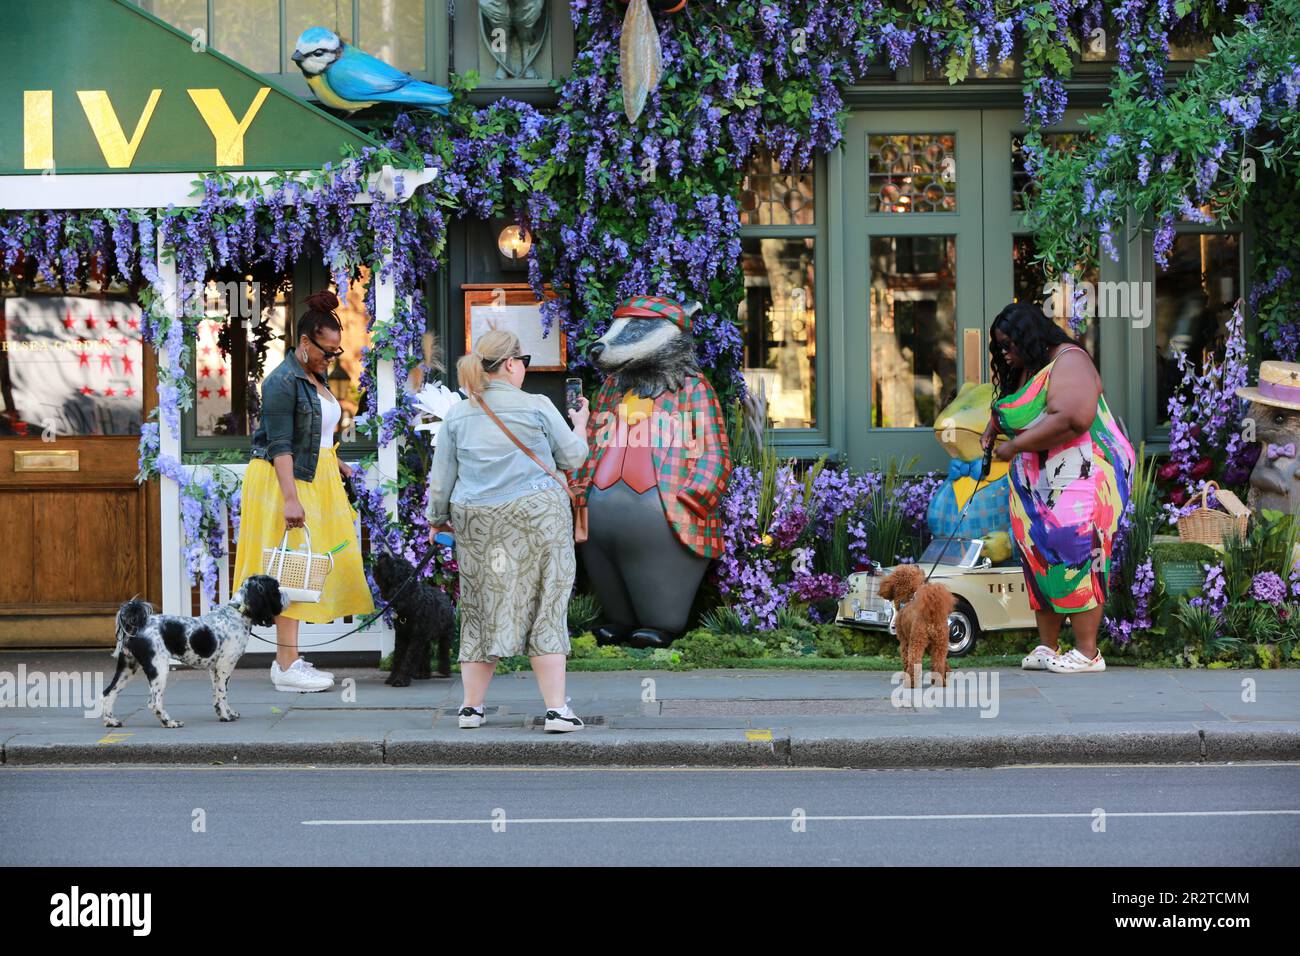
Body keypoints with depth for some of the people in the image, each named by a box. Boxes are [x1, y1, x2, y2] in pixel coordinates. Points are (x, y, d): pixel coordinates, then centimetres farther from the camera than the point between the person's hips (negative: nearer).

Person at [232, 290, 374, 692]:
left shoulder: (316, 377, 12)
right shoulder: (283, 382, -16)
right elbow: (280, 444, -23)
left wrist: (336, 463, 17)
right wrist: (290, 498, -29)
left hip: (315, 478, 9)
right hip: (286, 479, -9)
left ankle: (287, 657, 12)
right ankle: (287, 664, -8)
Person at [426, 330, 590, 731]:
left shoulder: (457, 415, 4)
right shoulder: (537, 407, -5)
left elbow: (441, 476, 9)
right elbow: (573, 458, 4)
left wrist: (437, 517, 24)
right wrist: (580, 424, 23)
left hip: (477, 522, 3)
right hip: (537, 516, -3)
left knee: (482, 609, 12)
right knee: (544, 610, 1)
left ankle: (472, 706, 13)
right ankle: (557, 708, -2)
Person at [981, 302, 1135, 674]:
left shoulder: (1069, 361, -13)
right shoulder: (1022, 372, 16)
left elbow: (1070, 418, -27)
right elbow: (1006, 407, 35)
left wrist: (1015, 446, -20)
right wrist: (992, 429, 11)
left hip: (1082, 472, -9)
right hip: (1037, 481, 9)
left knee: (1073, 553, -13)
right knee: (1039, 558, 6)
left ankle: (1087, 653, -13)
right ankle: (1047, 648, 10)